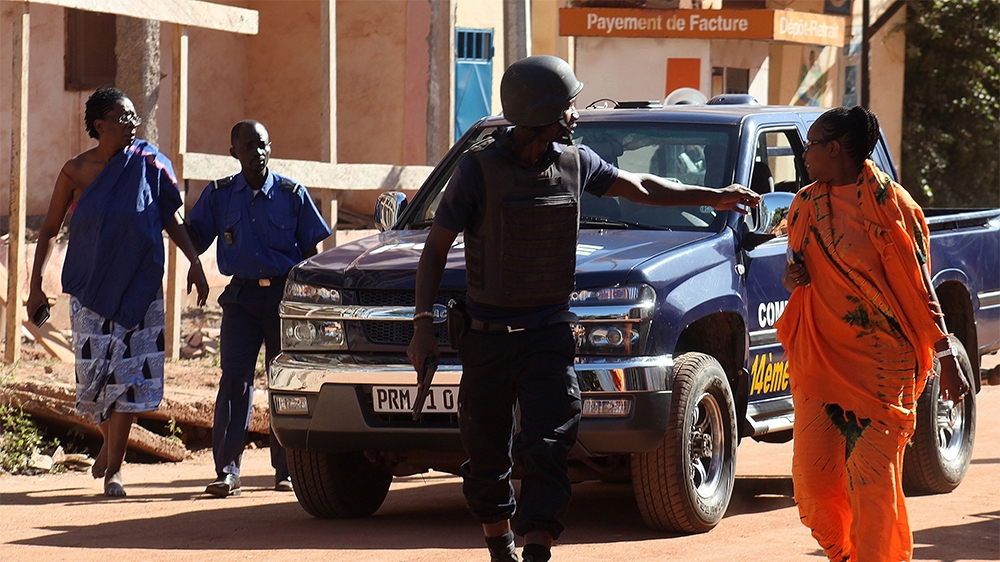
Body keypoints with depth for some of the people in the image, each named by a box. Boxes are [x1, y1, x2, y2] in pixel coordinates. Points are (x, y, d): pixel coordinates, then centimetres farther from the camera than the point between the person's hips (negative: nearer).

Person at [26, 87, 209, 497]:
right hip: (90, 286, 0)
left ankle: (114, 467, 0)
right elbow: (49, 229, 6)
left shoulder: (147, 164, -2)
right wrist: (35, 286, 1)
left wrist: (194, 262, 0)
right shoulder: (76, 171, -3)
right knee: (95, 371, 0)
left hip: (138, 289, 0)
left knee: (129, 375, -5)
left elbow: (169, 218, 9)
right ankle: (110, 441, 28)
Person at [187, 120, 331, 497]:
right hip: (242, 296, 1)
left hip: (285, 295, 0)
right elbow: (194, 239, 8)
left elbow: (310, 249, 6)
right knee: (234, 381, -8)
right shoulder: (219, 195, 7)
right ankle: (227, 470, -8)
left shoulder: (292, 194, 3)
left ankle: (286, 469, 13)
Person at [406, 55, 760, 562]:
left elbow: (642, 188, 20)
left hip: (549, 330, 2)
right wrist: (423, 322, -12)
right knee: (486, 454, 6)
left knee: (547, 447, -13)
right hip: (488, 334, -2)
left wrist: (714, 197, 21)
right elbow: (436, 249, -4)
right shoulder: (480, 170, -8)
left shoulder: (575, 162, 4)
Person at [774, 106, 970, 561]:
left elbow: (917, 284, -7)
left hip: (879, 363, -6)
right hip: (818, 360, 6)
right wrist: (793, 278, 0)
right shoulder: (806, 204, 11)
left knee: (873, 476, -9)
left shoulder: (887, 203, -7)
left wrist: (945, 356, -10)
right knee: (812, 474, 3)